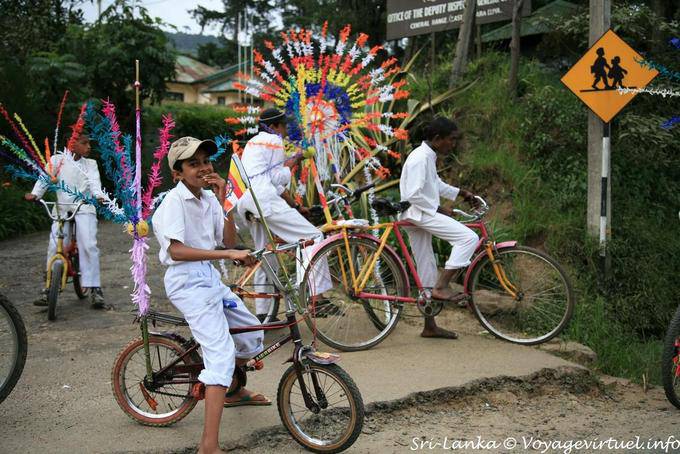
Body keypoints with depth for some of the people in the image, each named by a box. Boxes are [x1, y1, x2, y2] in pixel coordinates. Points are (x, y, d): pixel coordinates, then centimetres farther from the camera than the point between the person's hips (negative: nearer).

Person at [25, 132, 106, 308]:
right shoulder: (57, 160, 5)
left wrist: (99, 196, -28)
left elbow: (94, 181, -7)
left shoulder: (90, 164, 8)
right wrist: (34, 194, -22)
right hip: (62, 209, 0)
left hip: (84, 209, 0)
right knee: (54, 247, -8)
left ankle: (94, 288, -7)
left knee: (88, 245, -13)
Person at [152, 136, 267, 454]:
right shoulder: (175, 201, -14)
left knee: (253, 336, 19)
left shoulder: (208, 199, 10)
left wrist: (224, 201, -5)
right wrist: (228, 254, -29)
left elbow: (228, 241, 4)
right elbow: (177, 251, -25)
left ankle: (232, 391, 47)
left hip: (209, 277, 9)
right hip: (187, 281, -9)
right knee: (221, 353, -21)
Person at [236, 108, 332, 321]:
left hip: (246, 203, 10)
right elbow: (279, 179, -3)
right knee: (312, 236, -13)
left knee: (266, 257, 16)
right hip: (264, 200, -10)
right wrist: (292, 162, 14)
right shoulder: (274, 140, 3)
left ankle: (262, 313, 18)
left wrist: (296, 206, 28)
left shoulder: (253, 142, 31)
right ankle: (316, 297, -24)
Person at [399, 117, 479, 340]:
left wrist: (461, 193, 24)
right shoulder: (420, 158, -16)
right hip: (419, 214, -10)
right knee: (469, 237, -17)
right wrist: (439, 209, -16)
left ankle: (430, 326, 17)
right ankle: (441, 287, -14)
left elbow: (436, 184, 31)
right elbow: (414, 194, -23)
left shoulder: (429, 156, 16)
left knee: (427, 269, 11)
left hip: (421, 215, 10)